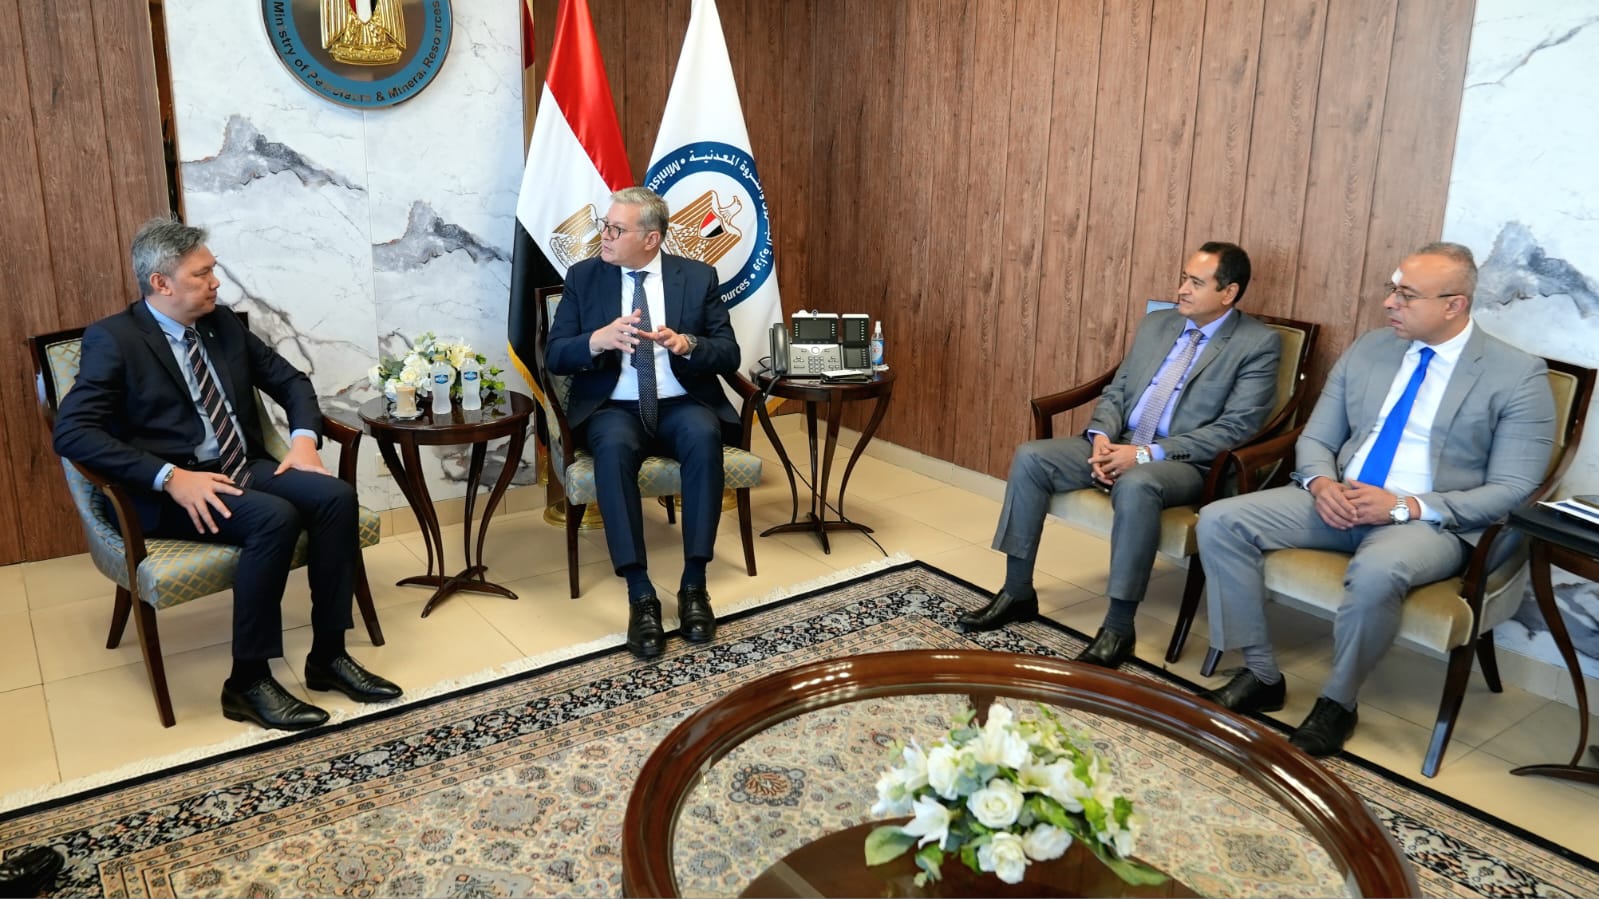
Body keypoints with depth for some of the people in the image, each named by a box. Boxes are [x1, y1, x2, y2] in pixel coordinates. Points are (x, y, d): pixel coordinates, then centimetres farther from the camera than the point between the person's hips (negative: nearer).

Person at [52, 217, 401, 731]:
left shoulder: (221, 323, 11)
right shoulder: (113, 339, -8)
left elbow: (288, 379, 18)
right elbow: (72, 433, -17)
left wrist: (304, 437, -2)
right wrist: (171, 477, -27)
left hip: (245, 469, 6)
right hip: (172, 491, -6)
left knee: (336, 496, -20)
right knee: (275, 517, -33)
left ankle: (328, 656, -11)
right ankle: (248, 682, -20)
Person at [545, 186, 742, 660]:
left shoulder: (698, 276, 5)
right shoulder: (583, 276, 6)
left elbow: (729, 354, 0)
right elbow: (554, 357, 0)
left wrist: (686, 345, -22)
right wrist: (597, 341, -21)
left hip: (681, 405, 0)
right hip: (613, 407, 0)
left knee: (704, 437, -34)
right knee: (614, 448, -35)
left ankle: (694, 584, -27)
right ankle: (641, 595, -32)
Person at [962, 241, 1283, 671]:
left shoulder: (1259, 344, -4)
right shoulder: (1156, 323, 14)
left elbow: (1235, 428, -13)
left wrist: (1148, 453, -21)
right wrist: (1101, 436, -7)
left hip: (1184, 463, -6)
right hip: (1119, 446, 6)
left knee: (1136, 485, -39)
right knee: (1030, 457, -13)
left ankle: (1119, 628, -27)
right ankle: (1017, 593, -5)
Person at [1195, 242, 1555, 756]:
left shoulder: (1518, 376, -5)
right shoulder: (1368, 349, 9)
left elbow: (1511, 490, -9)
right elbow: (1314, 439, 13)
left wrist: (1405, 507, -20)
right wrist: (1321, 483, -11)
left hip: (1431, 522, -5)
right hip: (1339, 501, 5)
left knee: (1376, 572, -40)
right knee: (1219, 522, -15)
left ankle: (1337, 705, -13)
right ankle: (1261, 675, -5)